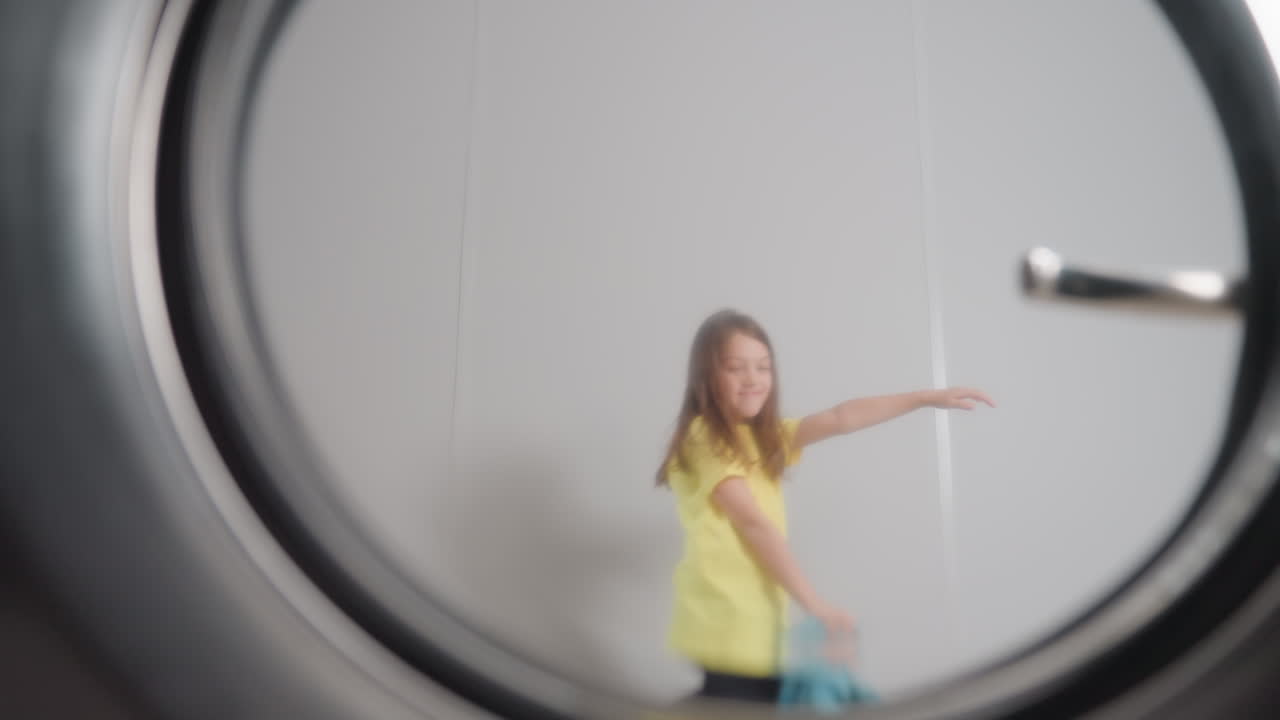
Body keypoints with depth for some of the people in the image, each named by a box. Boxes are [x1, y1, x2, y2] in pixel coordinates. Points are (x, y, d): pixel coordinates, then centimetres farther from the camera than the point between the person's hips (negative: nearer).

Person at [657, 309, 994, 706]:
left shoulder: (764, 437, 15)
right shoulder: (702, 440, -9)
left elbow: (839, 419, 5)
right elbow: (754, 523, -14)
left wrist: (927, 397, -3)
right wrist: (815, 603, -14)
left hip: (761, 624, 8)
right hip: (728, 627, -8)